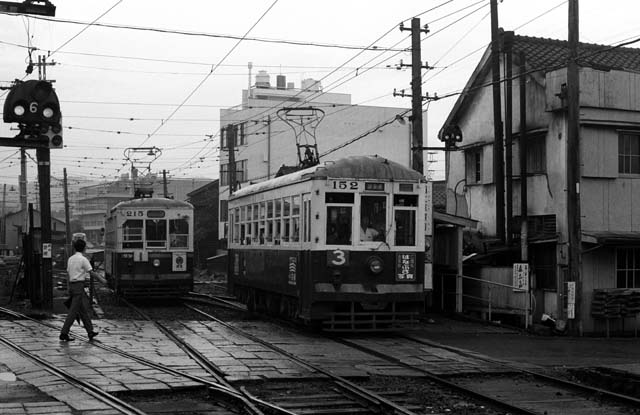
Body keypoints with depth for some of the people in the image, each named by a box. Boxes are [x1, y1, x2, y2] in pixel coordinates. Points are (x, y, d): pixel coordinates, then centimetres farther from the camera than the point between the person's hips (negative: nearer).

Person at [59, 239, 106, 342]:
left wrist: (69, 288, 19)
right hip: (79, 285, -8)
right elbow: (91, 272, -12)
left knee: (84, 309, 13)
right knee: (74, 311, -6)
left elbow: (68, 274, 14)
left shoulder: (70, 259, 12)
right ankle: (64, 333, -8)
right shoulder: (83, 259, -10)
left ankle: (90, 332, 18)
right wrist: (102, 279, -2)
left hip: (72, 285, 8)